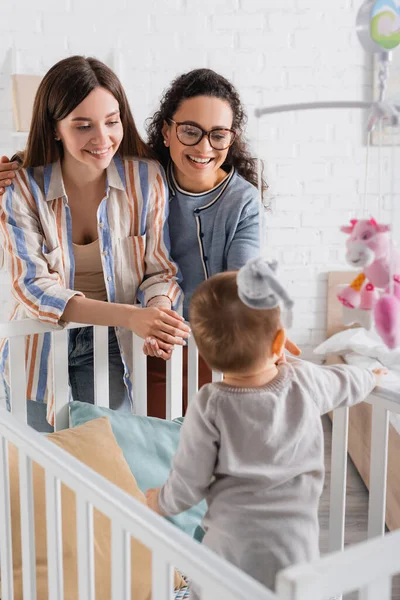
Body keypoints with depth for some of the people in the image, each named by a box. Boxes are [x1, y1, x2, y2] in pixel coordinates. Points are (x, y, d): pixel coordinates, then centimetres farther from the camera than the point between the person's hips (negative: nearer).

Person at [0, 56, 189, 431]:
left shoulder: (146, 178, -12)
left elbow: (159, 269, -7)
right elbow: (32, 286, -23)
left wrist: (158, 314, -31)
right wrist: (130, 316, -36)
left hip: (111, 345, 0)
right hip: (39, 348, 0)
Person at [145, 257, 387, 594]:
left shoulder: (210, 408, -14)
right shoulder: (305, 382, -5)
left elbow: (188, 485, -7)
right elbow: (345, 384, 18)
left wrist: (160, 503, 15)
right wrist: (370, 377, 41)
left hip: (233, 545, -2)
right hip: (298, 544, 3)